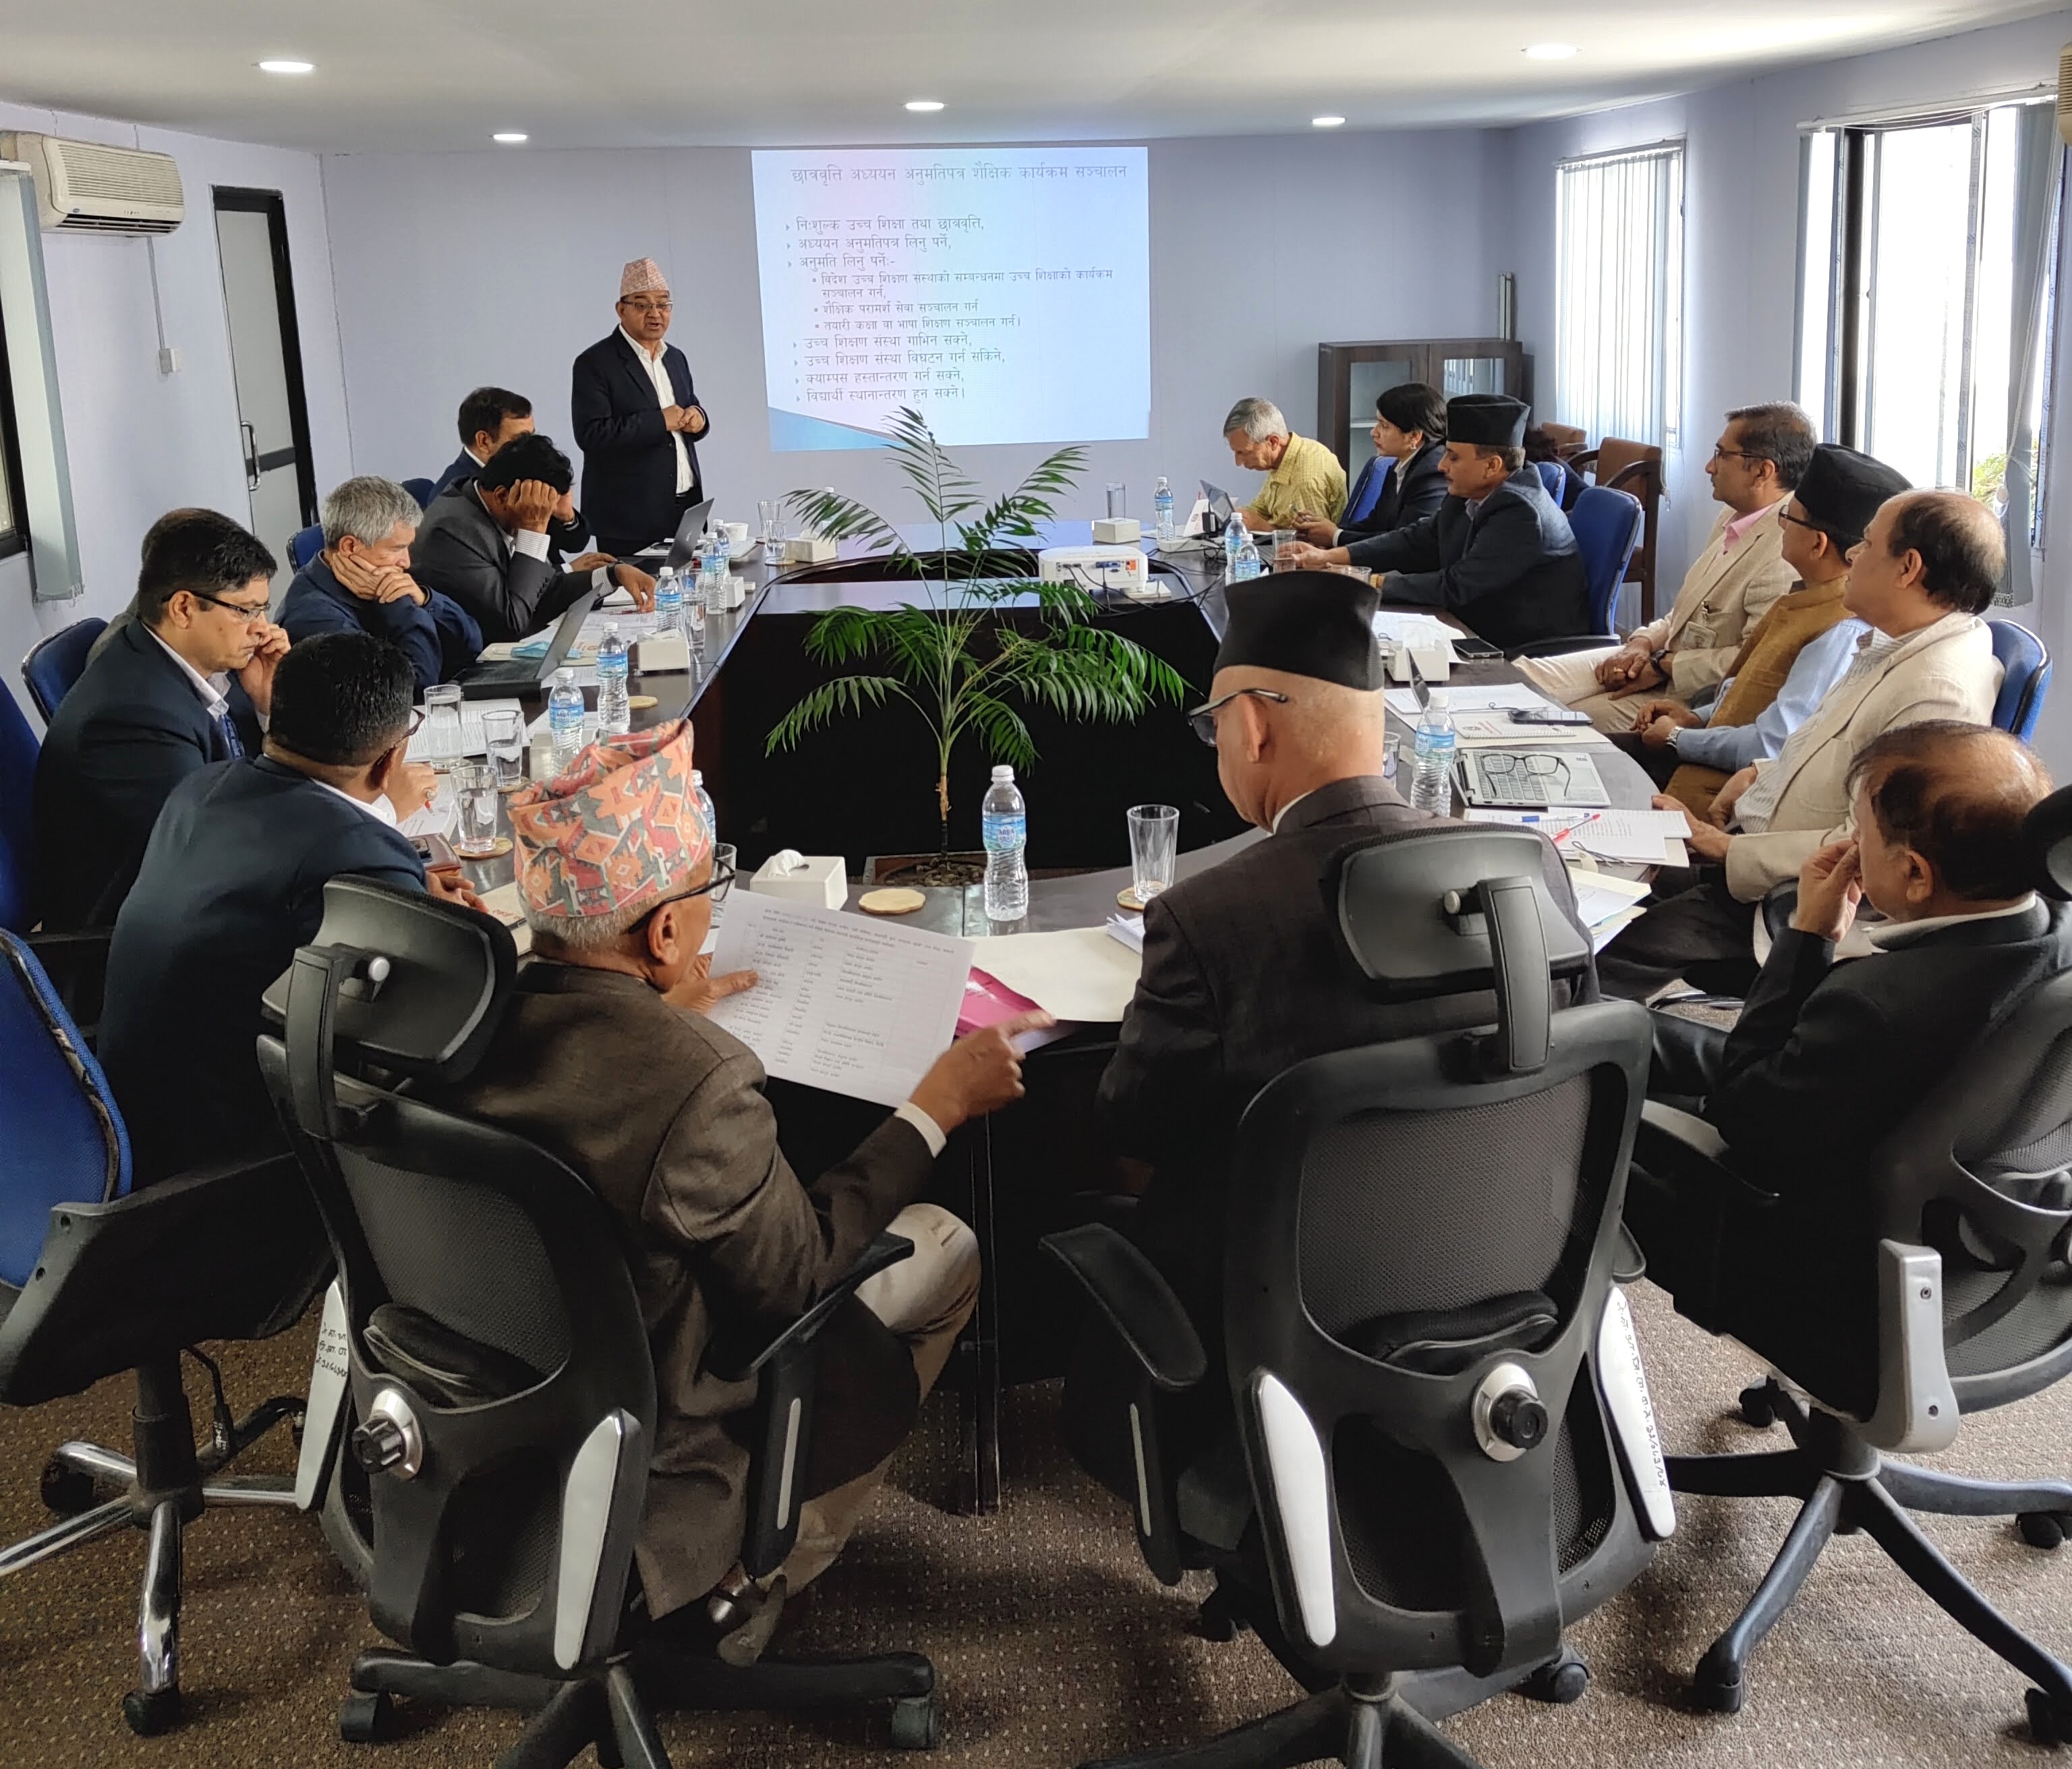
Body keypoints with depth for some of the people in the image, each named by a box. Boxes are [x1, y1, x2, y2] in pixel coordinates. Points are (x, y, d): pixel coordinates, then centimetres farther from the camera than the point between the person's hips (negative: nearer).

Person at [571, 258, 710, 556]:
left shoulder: (676, 358, 16)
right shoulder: (595, 363, -6)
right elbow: (590, 434, -17)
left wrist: (697, 418, 0)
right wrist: (660, 421, -17)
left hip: (686, 509, 6)